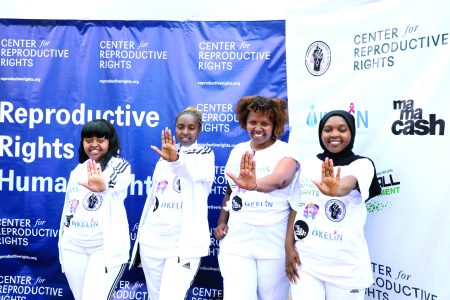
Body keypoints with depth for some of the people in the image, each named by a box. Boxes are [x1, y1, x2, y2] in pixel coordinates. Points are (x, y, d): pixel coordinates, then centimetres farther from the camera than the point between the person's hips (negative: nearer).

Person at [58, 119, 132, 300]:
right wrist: (62, 242, 19)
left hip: (107, 246, -5)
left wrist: (103, 187, -49)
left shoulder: (120, 166, -3)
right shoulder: (77, 170, 15)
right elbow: (68, 207, 19)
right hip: (74, 246, 6)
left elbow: (115, 186, -26)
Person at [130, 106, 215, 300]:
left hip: (185, 241, -5)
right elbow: (153, 195, 16)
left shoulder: (205, 154, -1)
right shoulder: (164, 155, 15)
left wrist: (176, 159, -48)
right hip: (153, 239, 5)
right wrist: (141, 235, 16)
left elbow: (194, 171, -26)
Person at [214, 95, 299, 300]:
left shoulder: (286, 151, -7)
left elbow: (280, 180, -29)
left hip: (274, 242, -3)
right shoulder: (238, 150, 8)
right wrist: (221, 222, 6)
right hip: (237, 239, 3)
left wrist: (254, 185, -49)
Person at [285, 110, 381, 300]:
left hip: (346, 265, -2)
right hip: (305, 260, 2)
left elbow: (348, 184, -28)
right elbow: (296, 208, 9)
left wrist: (335, 190, -50)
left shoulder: (362, 164, -5)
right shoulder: (307, 164, 6)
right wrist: (289, 246, 0)